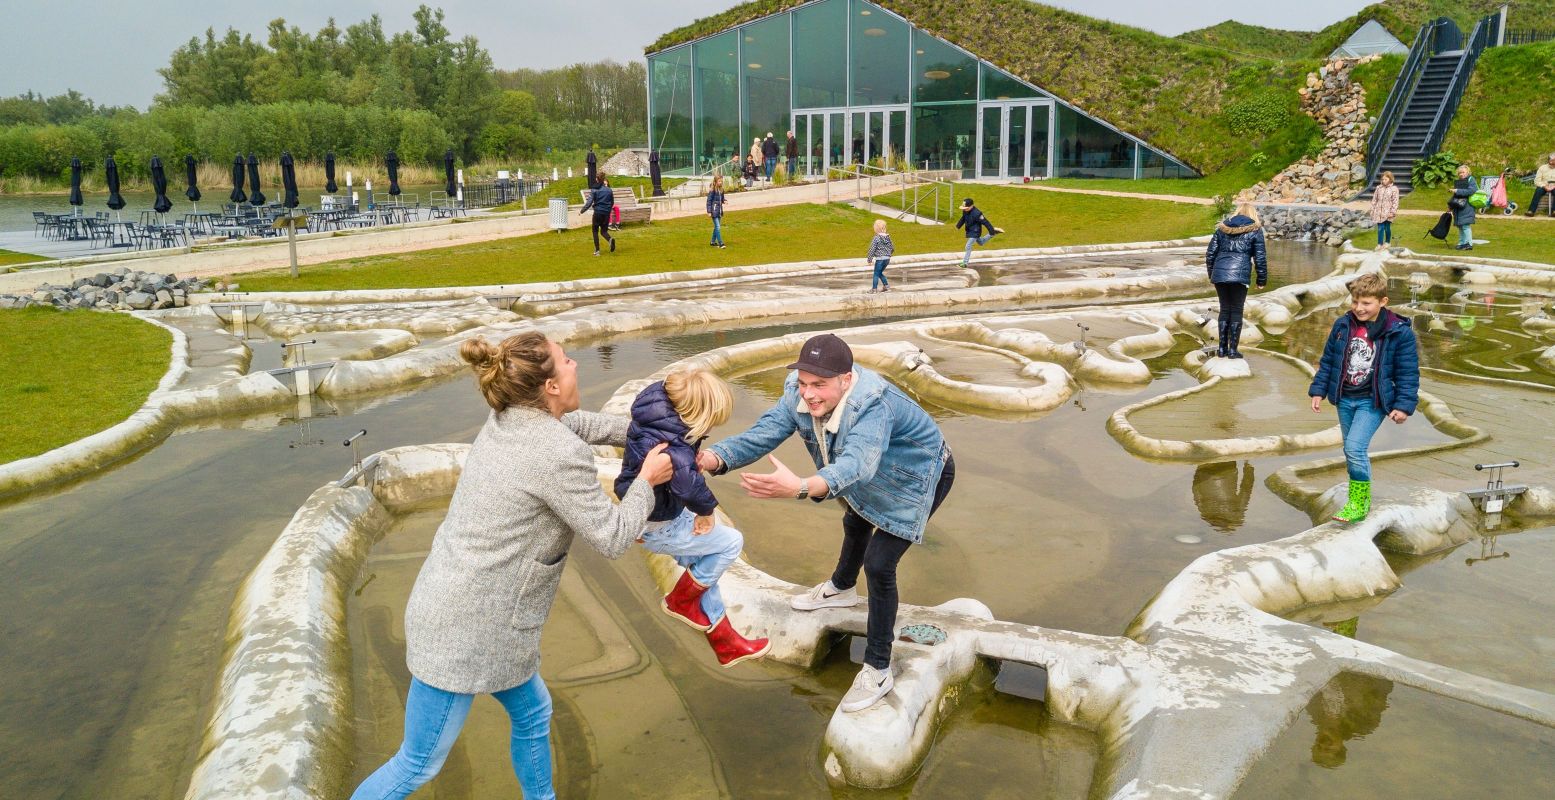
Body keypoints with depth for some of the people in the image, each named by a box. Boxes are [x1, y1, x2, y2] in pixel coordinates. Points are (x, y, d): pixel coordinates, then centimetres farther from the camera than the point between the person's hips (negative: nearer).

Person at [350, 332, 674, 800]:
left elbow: (578, 423, 21)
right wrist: (646, 482, 0)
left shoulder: (509, 419, 1)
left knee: (533, 713, 26)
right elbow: (613, 538, -15)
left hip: (455, 608, 9)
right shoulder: (561, 455, -24)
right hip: (467, 631, -9)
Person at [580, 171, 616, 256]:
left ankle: (597, 250, 9)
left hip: (598, 213, -3)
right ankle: (610, 240, -20)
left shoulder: (594, 190, -7)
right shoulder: (609, 190, 2)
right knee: (604, 230, 14)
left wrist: (582, 211, -1)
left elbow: (589, 202, -11)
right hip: (606, 213, 3)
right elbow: (612, 203, 11)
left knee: (595, 231, 13)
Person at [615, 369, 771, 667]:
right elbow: (687, 483, -52)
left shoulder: (659, 406, -8)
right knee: (731, 542, 2)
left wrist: (693, 459, -2)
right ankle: (681, 600, 18)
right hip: (656, 527, -9)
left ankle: (725, 642, 34)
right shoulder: (670, 442, -36)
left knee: (702, 565, 20)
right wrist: (706, 510, -33)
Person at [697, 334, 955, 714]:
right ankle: (842, 589, 63)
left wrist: (799, 488, -80)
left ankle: (878, 671, 2)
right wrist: (714, 458, -50)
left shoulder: (873, 406, -46)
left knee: (878, 565, -14)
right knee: (855, 523, 31)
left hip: (918, 479, -8)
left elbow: (857, 463, -63)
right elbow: (760, 435, -31)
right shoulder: (798, 395, -26)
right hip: (873, 481, 8)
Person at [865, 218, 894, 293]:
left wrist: (869, 259, -5)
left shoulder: (876, 238, -14)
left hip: (880, 259, -7)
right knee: (880, 273, 22)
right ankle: (886, 286, 21)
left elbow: (872, 249, -12)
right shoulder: (888, 237, 6)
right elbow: (892, 248, 13)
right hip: (887, 258, 7)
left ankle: (874, 289, 6)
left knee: (876, 274, 4)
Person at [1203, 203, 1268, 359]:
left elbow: (1210, 253, 14)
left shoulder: (1222, 227, 15)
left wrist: (1211, 274, 22)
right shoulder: (1255, 230, 5)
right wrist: (1262, 280, 10)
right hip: (1240, 275, -3)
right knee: (1236, 311, 5)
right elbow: (1260, 257, 2)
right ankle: (1233, 350, 5)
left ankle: (1222, 348, 15)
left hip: (1219, 274, 3)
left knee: (1224, 309, 14)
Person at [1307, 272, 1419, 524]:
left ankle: (1359, 503, -5)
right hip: (1344, 399, 5)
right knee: (1352, 451, 15)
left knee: (1355, 447, -19)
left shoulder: (1399, 332, -10)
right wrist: (1318, 390, 8)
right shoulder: (1342, 326, 1)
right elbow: (1327, 361, 11)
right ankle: (1360, 499, 31)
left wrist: (1404, 405, -9)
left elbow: (1408, 372, -5)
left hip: (1373, 401, -5)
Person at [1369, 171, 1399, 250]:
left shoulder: (1394, 189, -6)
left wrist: (1393, 212, -12)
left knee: (1387, 228, 7)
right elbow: (1374, 199, 9)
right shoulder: (1379, 188, 4)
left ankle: (1387, 242, 24)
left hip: (1387, 212, -2)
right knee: (1380, 228, 1)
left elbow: (1395, 202, -8)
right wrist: (1372, 210, 6)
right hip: (1379, 211, 2)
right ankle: (1380, 244, 5)